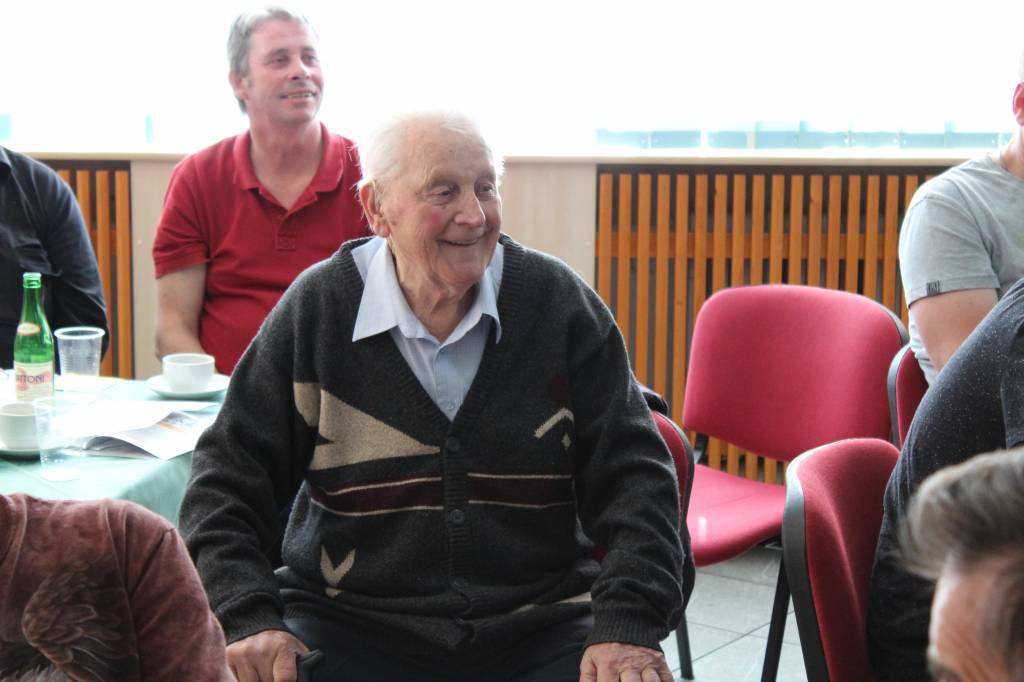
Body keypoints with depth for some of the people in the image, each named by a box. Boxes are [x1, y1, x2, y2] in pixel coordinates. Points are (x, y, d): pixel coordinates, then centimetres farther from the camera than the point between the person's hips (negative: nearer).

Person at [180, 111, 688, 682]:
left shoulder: (559, 302, 0)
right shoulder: (315, 310, -2)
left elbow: (631, 474, 0)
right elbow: (227, 479, 1)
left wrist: (627, 625, -15)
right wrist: (248, 619, -15)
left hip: (539, 628, 2)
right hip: (350, 626, -1)